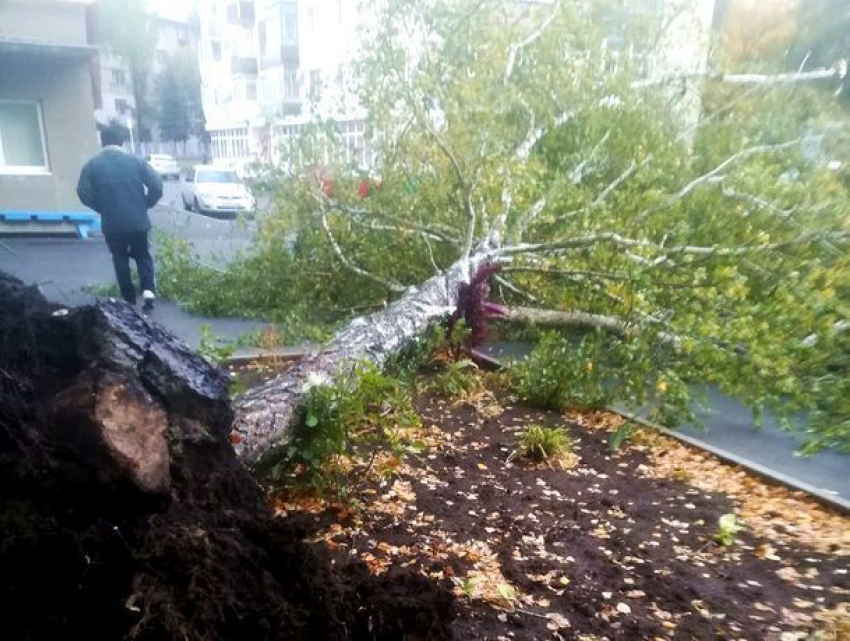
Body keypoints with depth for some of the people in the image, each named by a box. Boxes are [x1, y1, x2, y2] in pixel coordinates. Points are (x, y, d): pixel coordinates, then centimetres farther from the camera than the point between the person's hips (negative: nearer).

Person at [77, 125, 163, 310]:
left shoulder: (92, 165, -1)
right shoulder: (136, 161, -2)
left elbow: (84, 194, -6)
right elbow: (157, 185, -9)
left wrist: (102, 208, 10)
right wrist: (145, 205, 6)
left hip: (112, 224, 0)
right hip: (138, 221, 0)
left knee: (120, 260, 15)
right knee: (143, 256, 16)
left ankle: (129, 299, 20)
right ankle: (148, 289, -5)